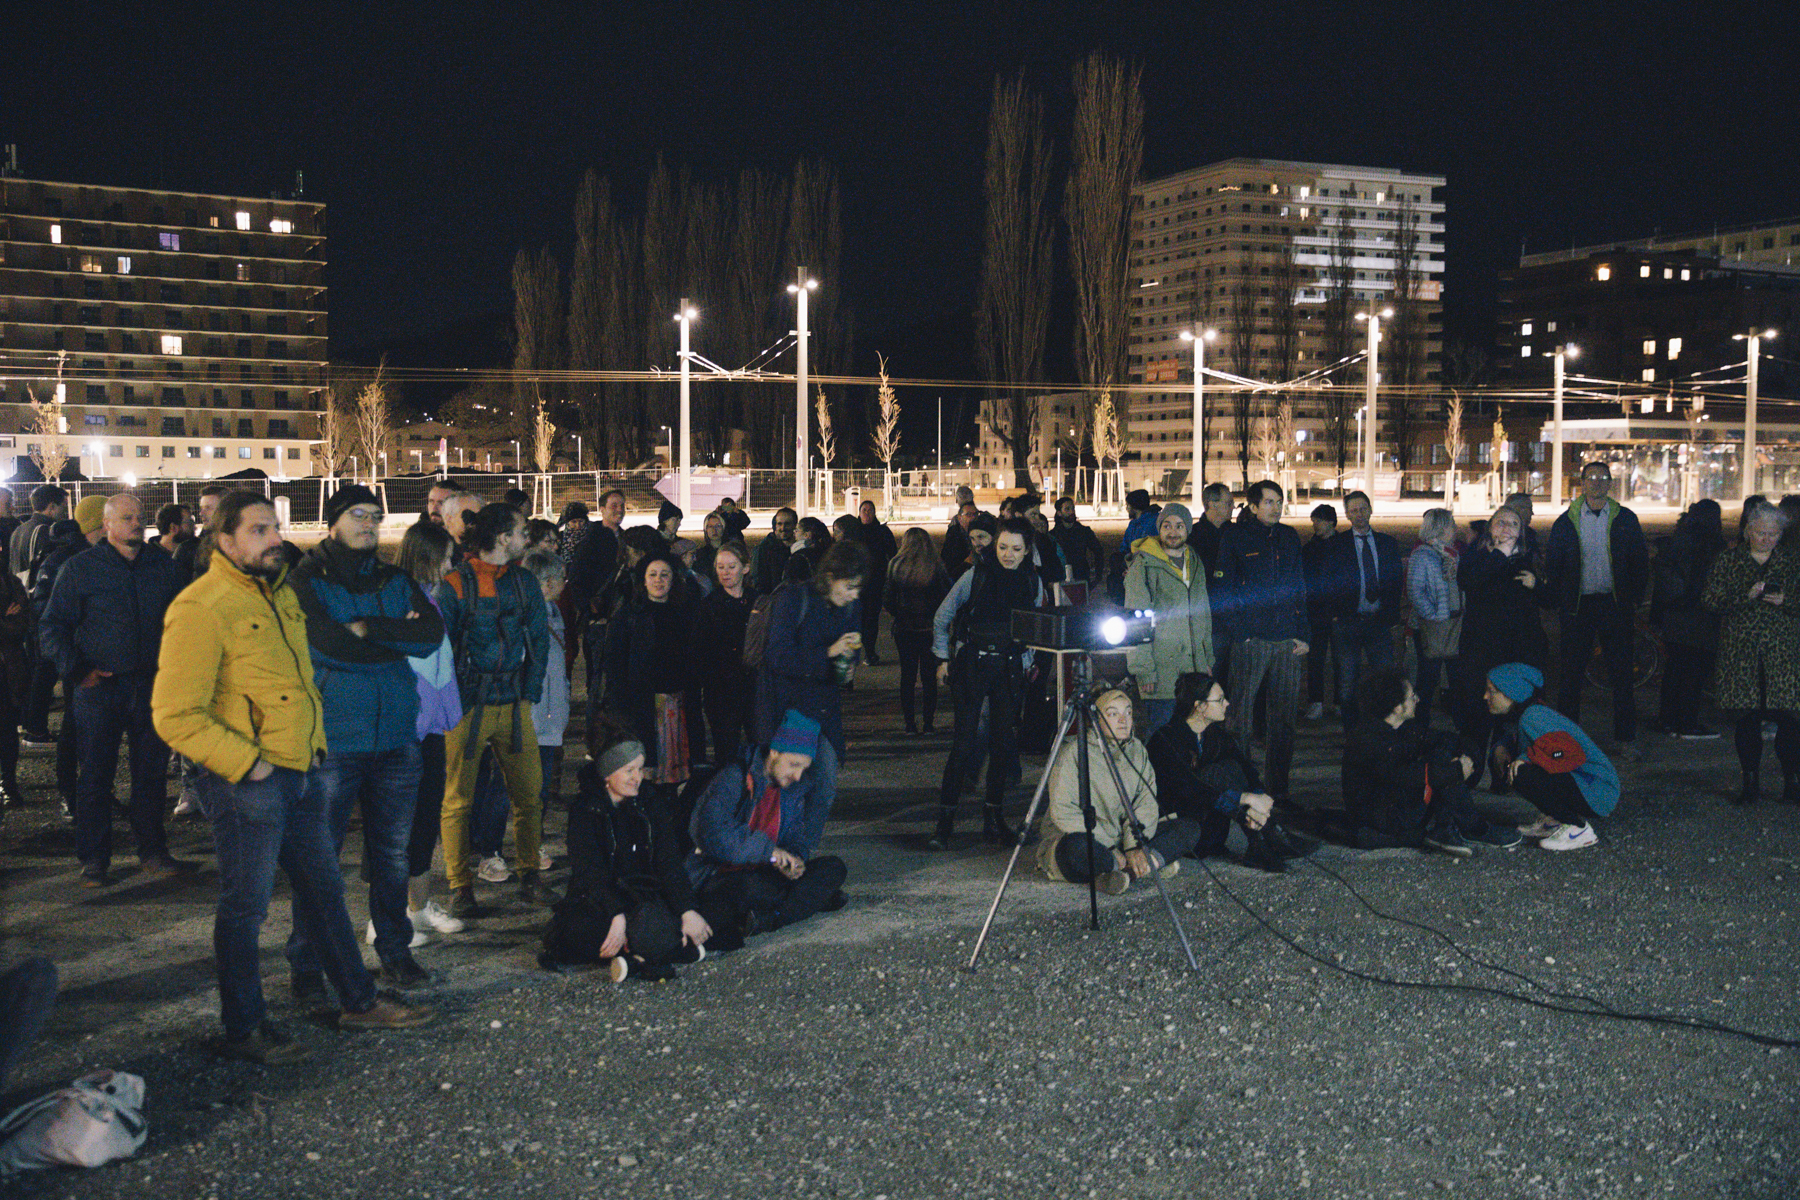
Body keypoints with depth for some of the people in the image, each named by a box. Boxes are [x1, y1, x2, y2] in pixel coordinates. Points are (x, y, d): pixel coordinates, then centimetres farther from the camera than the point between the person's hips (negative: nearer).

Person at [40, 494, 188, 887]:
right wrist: (76, 670, -10)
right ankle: (94, 859, 14)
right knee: (95, 775, 3)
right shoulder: (80, 568, -1)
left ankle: (152, 850, 20)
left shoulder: (163, 565, 9)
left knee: (152, 771, 9)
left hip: (151, 686, 3)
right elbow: (51, 627, 1)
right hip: (99, 688, -3)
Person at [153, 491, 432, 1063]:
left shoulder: (282, 593, 12)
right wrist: (248, 762, -19)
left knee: (325, 889, 16)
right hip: (247, 783, -8)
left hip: (300, 773, 9)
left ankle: (359, 1001, 28)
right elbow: (176, 715, -20)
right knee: (246, 905, 4)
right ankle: (243, 1028, 18)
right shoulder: (202, 608, -16)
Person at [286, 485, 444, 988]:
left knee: (393, 852, 10)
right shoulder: (305, 581, -1)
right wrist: (399, 637, -6)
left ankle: (395, 951, 23)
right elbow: (329, 643, -16)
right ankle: (306, 962, 14)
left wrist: (369, 628, -12)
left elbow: (432, 634, -3)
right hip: (332, 739, -4)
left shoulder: (396, 581, 13)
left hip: (396, 738, 4)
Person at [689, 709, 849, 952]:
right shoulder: (734, 780, -15)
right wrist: (769, 851, -21)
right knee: (752, 886, -43)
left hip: (766, 872, 8)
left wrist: (795, 857, -9)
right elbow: (716, 839, -25)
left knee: (833, 868, -11)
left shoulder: (800, 785, 6)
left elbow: (801, 837, 15)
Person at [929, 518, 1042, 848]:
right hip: (971, 665, -3)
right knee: (965, 742, -8)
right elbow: (942, 617, 4)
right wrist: (944, 658, 2)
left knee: (1004, 742, 4)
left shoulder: (1033, 582, 5)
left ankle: (993, 816, 15)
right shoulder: (976, 575, -4)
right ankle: (944, 819, -3)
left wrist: (1026, 661, 9)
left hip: (1010, 669, 3)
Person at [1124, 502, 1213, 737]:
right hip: (1161, 668, -6)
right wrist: (1143, 669, -14)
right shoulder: (1144, 565, -7)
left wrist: (1208, 658, 17)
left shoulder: (1195, 562, 14)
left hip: (1194, 665, 6)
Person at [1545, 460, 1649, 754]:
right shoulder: (1567, 521, 4)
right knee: (1572, 672, 3)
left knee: (1622, 673, 3)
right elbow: (1552, 564, 8)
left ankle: (1626, 737, 11)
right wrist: (1561, 599, 1)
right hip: (1578, 605, 0)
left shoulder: (1625, 519, 5)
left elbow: (1640, 562, 9)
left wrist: (1633, 599, 2)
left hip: (1615, 605, 0)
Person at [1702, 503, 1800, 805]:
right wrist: (1746, 596, -12)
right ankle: (1750, 779, 13)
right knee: (1747, 717, 2)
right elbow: (1710, 599, 0)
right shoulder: (1728, 560, 8)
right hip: (1741, 648, 0)